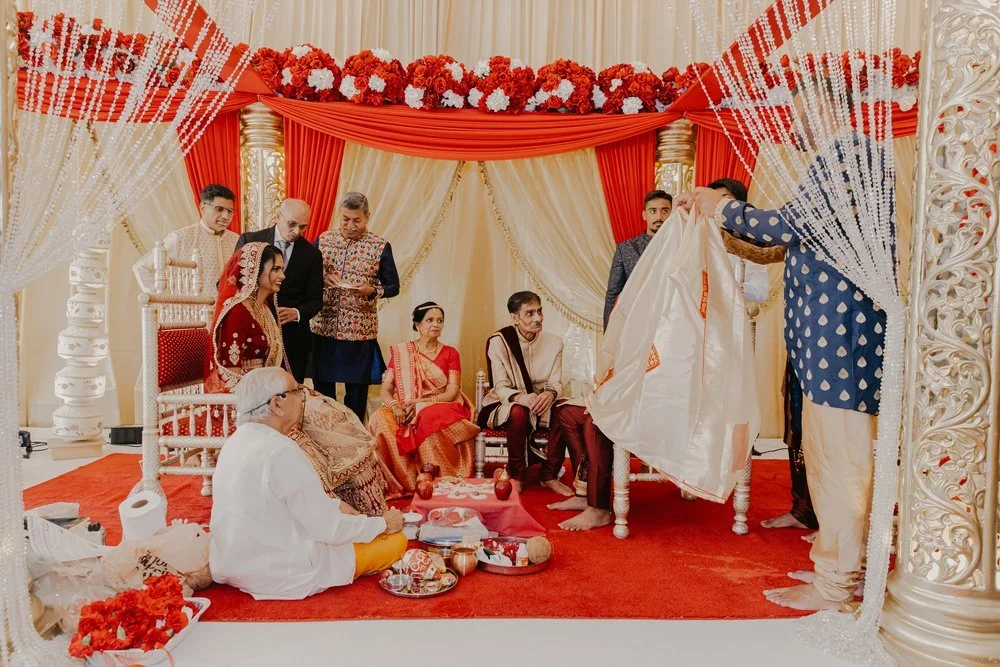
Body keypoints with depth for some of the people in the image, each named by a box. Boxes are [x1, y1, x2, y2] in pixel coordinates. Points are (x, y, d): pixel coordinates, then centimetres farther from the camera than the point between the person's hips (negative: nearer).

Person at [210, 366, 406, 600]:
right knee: (395, 539, -3)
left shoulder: (237, 440, 2)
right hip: (278, 577, -9)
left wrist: (335, 504, 9)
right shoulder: (281, 452, -27)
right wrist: (383, 524, -7)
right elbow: (329, 529, -22)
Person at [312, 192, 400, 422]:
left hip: (360, 330, -2)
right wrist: (322, 280, -11)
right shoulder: (323, 240, 6)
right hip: (323, 327, 2)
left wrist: (371, 290, -17)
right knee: (322, 387, 10)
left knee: (356, 393, 7)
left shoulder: (380, 246, 0)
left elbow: (393, 286, 2)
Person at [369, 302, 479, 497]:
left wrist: (421, 403, -18)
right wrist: (395, 406, -19)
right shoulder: (400, 352, 11)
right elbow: (386, 389, 4)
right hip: (405, 411, 2)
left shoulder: (450, 353, 9)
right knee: (381, 421, -31)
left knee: (430, 421, -38)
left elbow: (452, 392, -3)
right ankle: (402, 483, -23)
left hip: (441, 409, -1)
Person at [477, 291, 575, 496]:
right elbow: (500, 388, -17)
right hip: (504, 405, -3)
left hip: (539, 403, 4)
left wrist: (550, 393, -32)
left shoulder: (553, 342, -3)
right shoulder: (499, 341, -14)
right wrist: (520, 397, -39)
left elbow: (556, 383, -6)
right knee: (519, 412, -37)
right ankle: (516, 476, -17)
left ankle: (550, 475, -13)